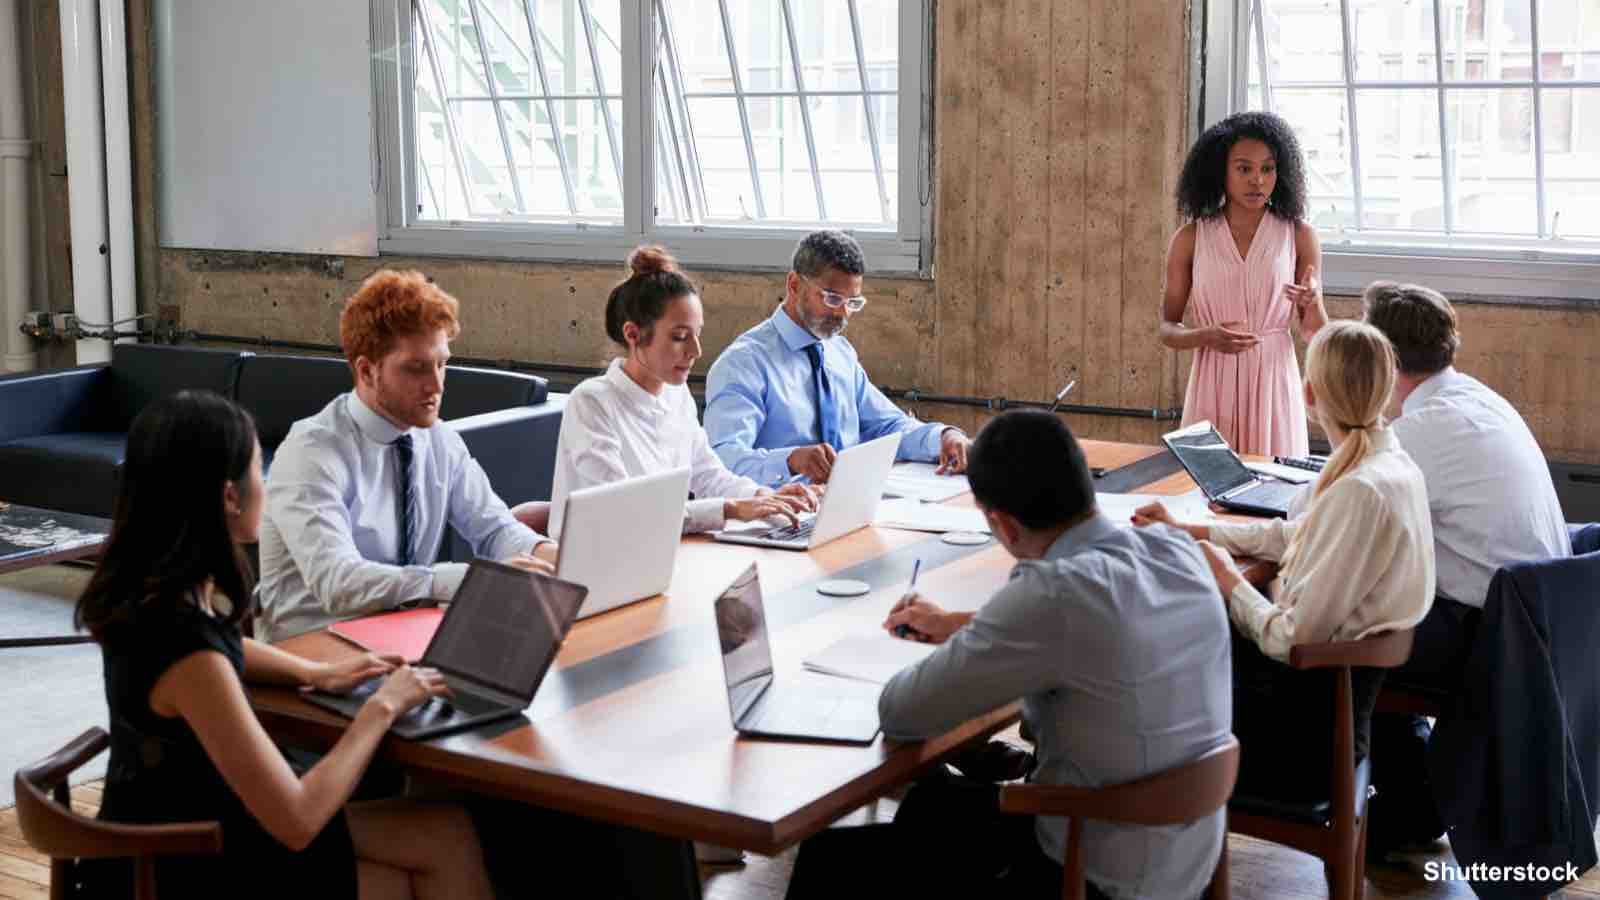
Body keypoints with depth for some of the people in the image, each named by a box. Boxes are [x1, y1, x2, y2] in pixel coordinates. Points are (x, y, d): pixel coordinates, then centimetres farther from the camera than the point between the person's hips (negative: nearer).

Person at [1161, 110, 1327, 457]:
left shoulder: (1299, 236, 0)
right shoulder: (1190, 239, 0)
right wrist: (1206, 336, -15)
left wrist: (1312, 303, -18)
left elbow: (1315, 334, 2)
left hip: (1274, 386, 0)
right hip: (1213, 387, 0)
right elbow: (1167, 329, 4)